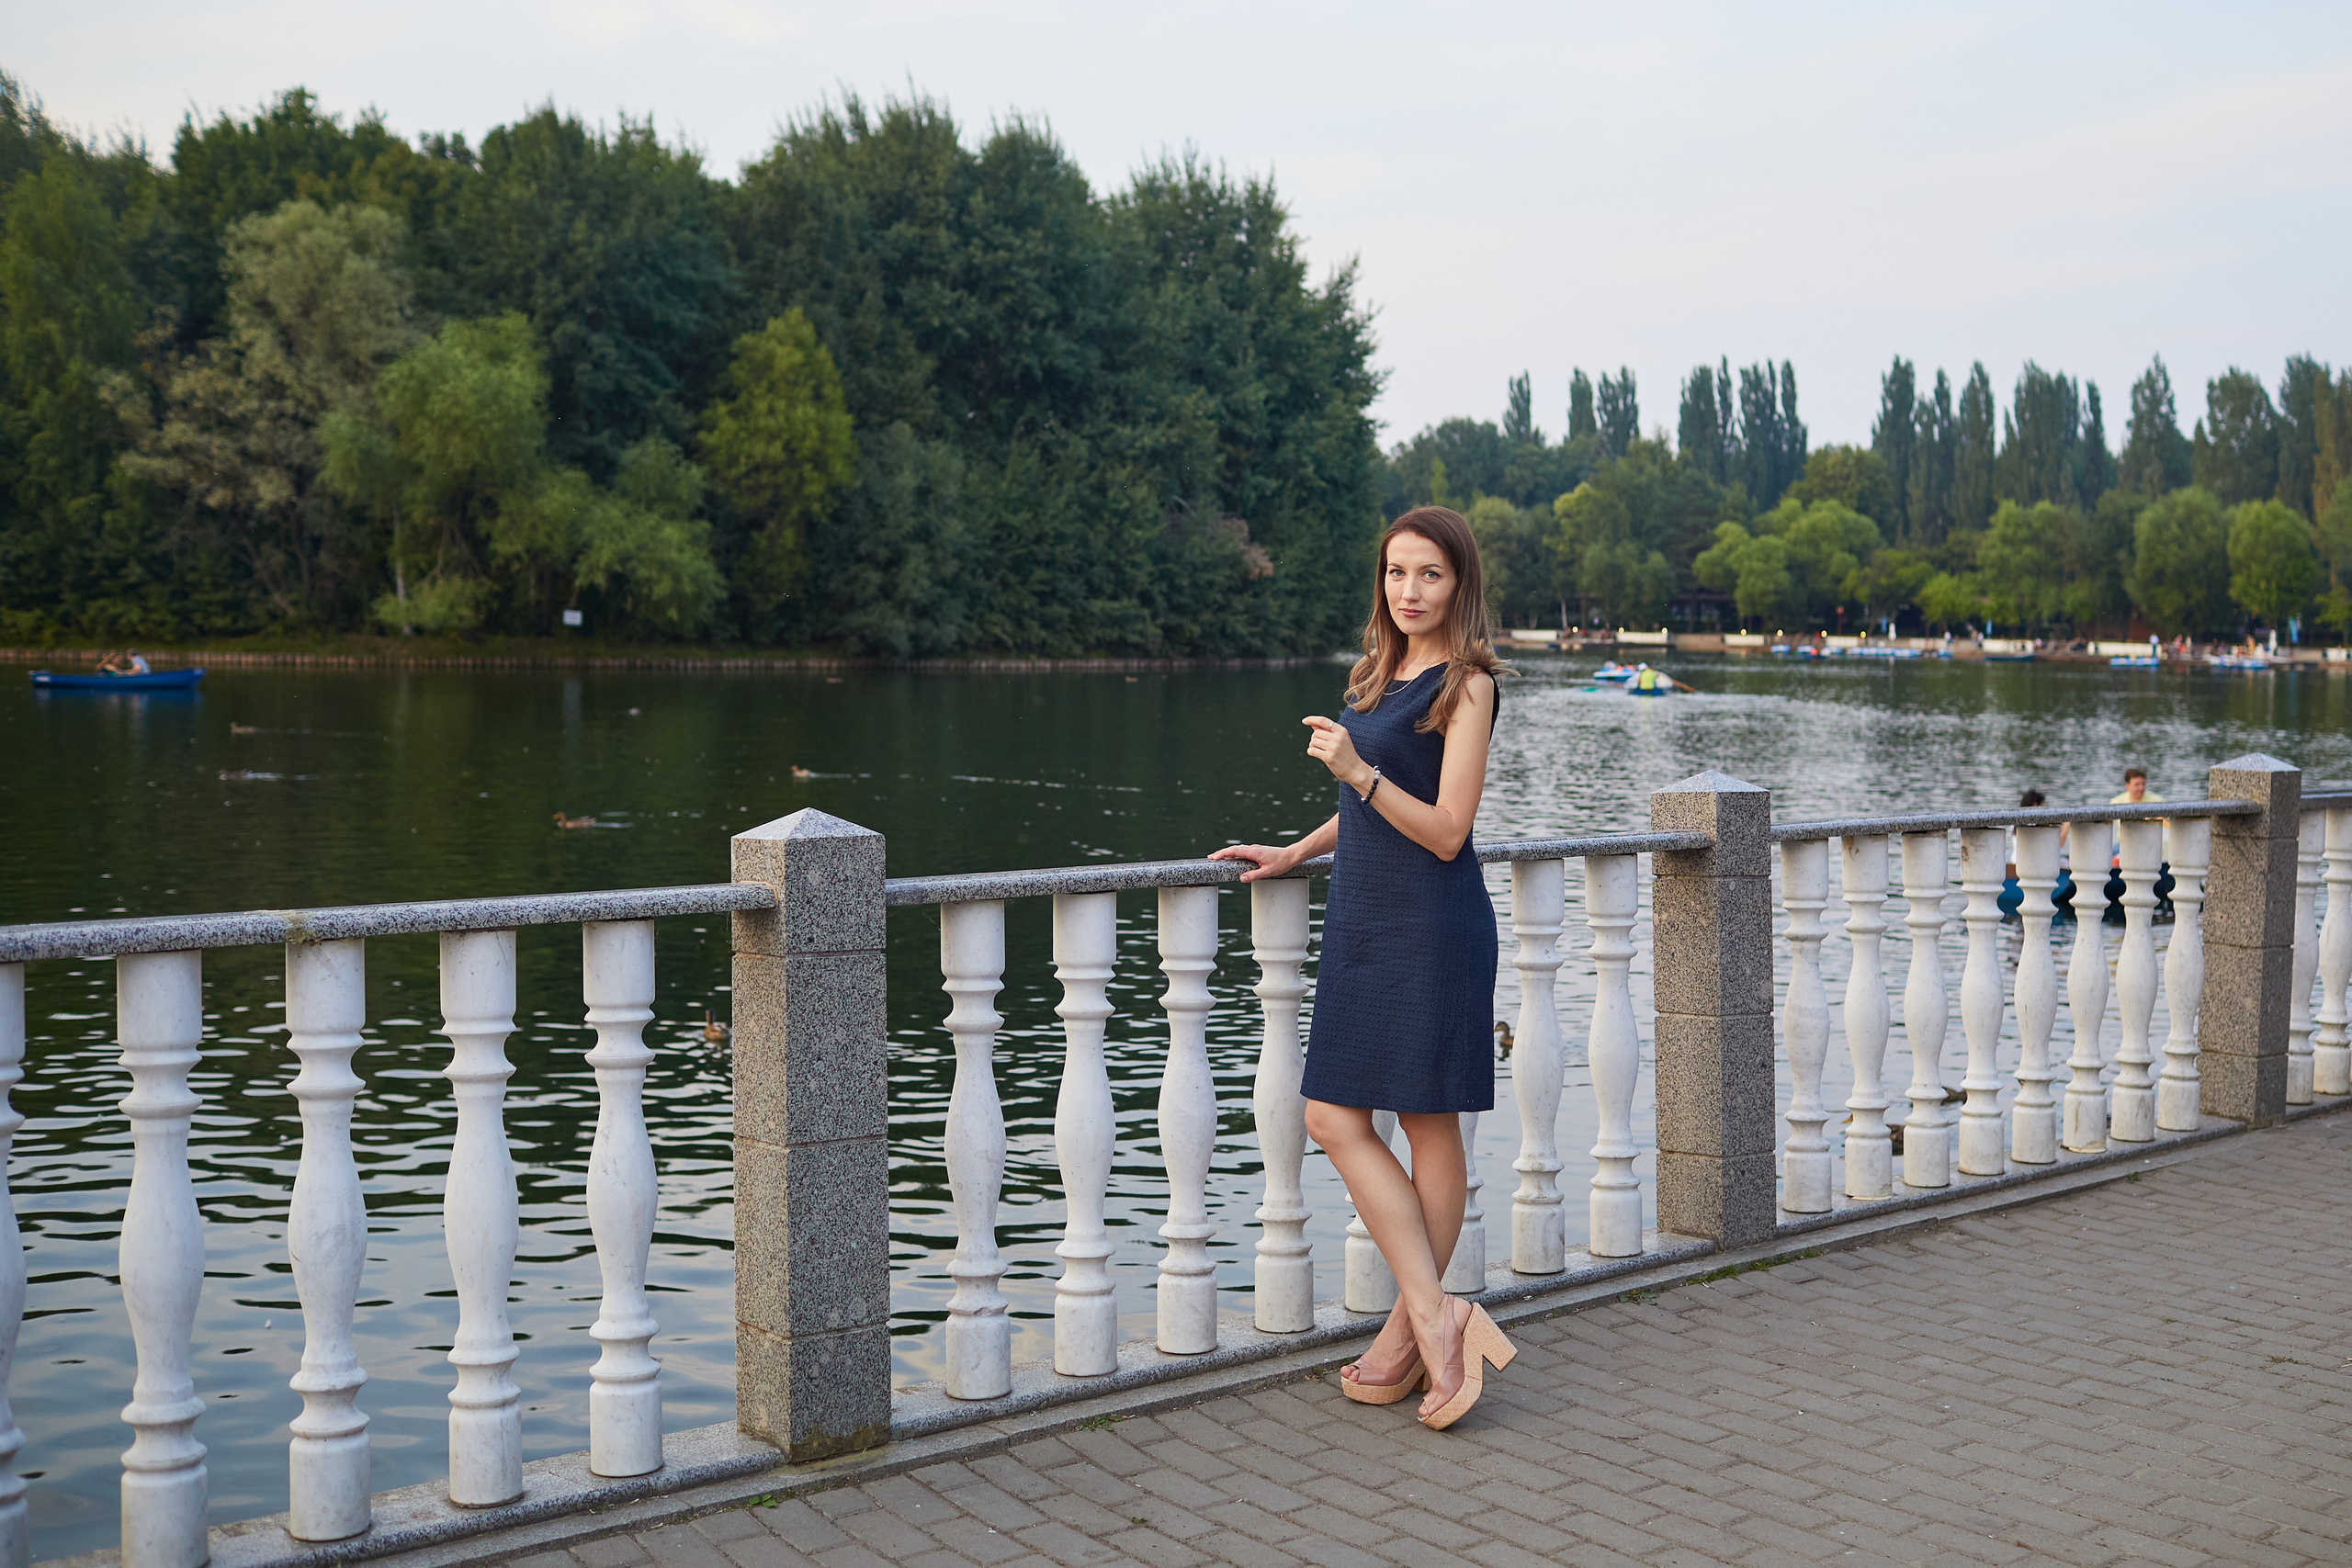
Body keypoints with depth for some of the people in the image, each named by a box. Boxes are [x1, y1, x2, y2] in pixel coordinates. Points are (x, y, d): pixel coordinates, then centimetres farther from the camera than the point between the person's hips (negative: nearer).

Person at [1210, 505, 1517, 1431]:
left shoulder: (1466, 686, -9)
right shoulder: (1380, 675, 15)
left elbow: (1445, 831, -16)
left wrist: (1357, 770, -26)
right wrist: (1294, 854, 25)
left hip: (1430, 928, -8)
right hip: (1362, 921, 9)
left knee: (1431, 1125, 1)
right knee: (1332, 1117, 3)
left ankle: (1411, 1327, 10)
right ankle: (1436, 1319, 5)